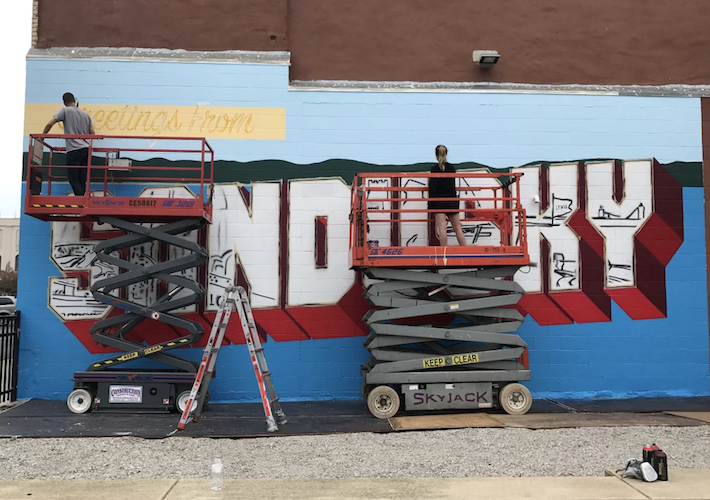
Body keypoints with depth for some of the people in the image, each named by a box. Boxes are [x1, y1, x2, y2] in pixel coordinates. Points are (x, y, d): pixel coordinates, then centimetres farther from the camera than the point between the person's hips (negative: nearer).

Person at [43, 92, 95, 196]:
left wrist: (42, 136, 10)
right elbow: (93, 134, 16)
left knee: (73, 177, -1)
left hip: (73, 150, -5)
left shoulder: (65, 110, 0)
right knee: (82, 178, 8)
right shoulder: (86, 114, 15)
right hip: (86, 149, 5)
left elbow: (50, 124, -4)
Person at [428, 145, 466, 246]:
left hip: (439, 201, -4)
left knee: (442, 228, -8)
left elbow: (432, 187, -12)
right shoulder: (452, 168, 8)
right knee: (458, 228, 9)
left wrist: (430, 203, -7)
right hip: (452, 201, 4)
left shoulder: (435, 169, -7)